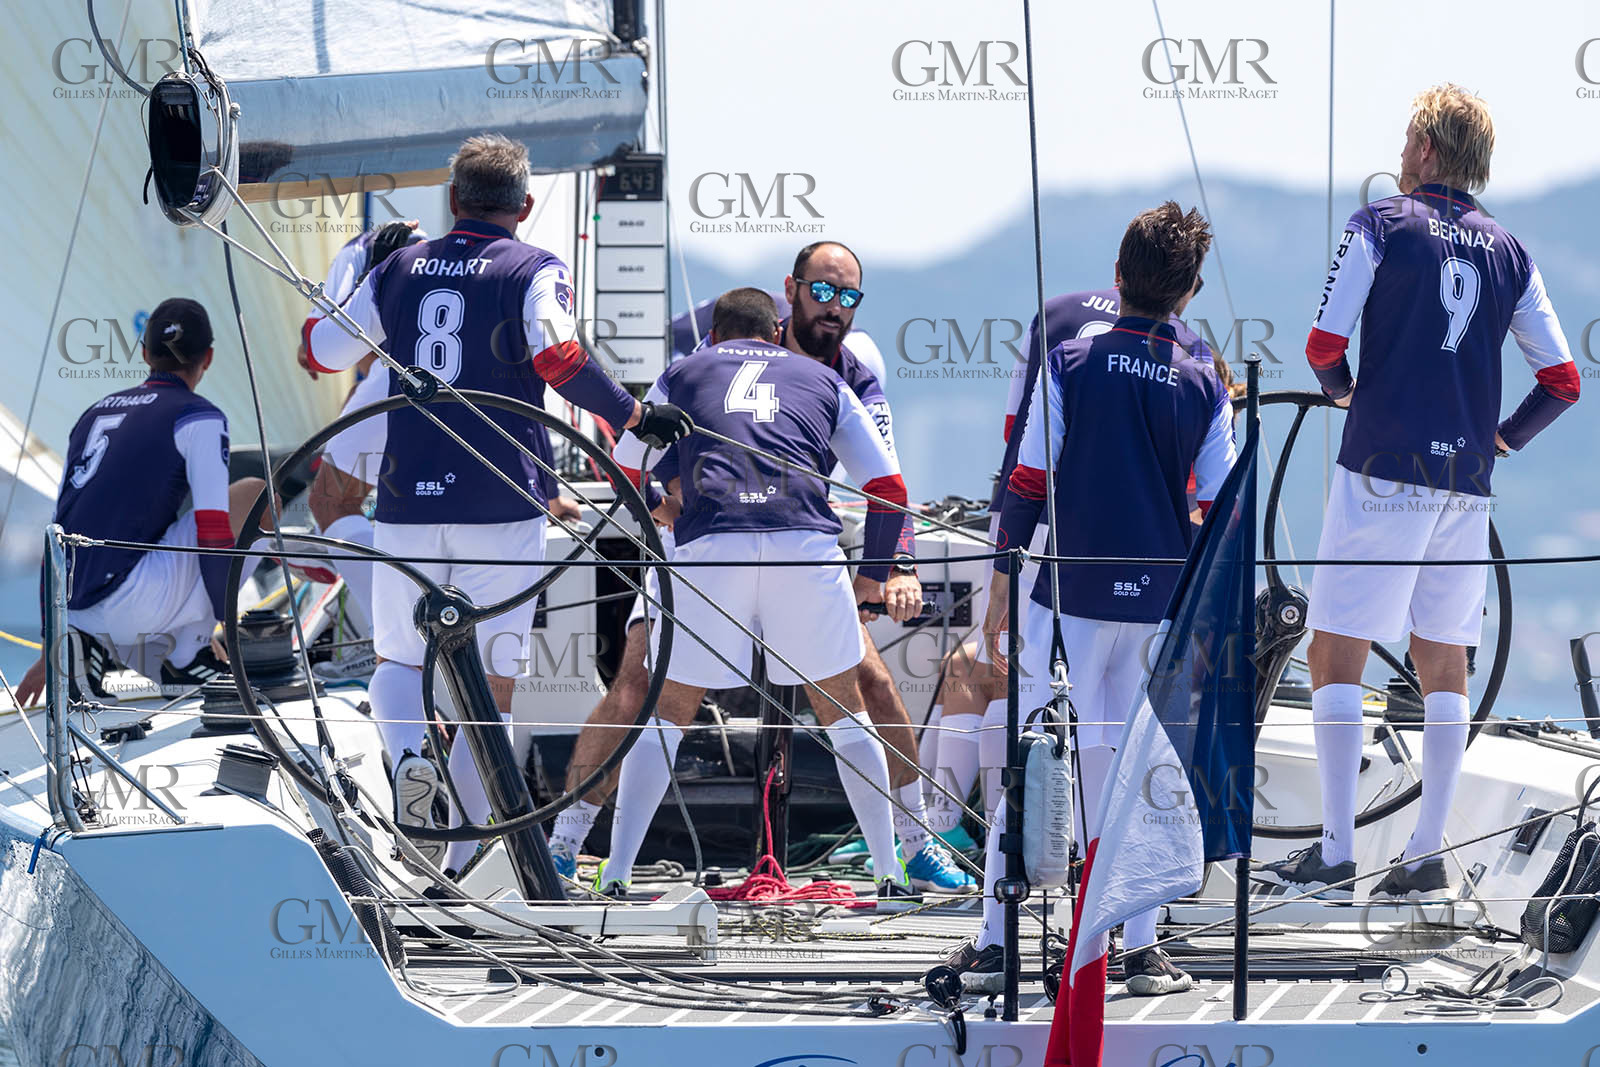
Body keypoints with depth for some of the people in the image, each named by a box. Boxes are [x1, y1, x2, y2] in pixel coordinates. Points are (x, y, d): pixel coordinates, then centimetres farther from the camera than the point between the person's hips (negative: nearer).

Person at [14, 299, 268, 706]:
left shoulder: (96, 412, 23)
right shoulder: (198, 416, 1)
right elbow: (212, 532, -8)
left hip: (70, 611, 7)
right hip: (129, 604, -7)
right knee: (256, 497, 4)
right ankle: (186, 653, 1)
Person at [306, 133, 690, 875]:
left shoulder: (398, 269, 9)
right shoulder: (535, 271, -2)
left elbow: (320, 352, 17)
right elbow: (559, 359, -19)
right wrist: (635, 416, -6)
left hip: (407, 503, 2)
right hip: (501, 505, -2)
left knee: (399, 660, 16)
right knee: (493, 681, 5)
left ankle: (408, 754, -17)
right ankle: (464, 865, 1)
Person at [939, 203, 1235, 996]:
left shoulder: (1068, 366, -4)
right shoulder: (1205, 389, 2)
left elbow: (1026, 488, -4)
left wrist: (1001, 593, 3)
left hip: (1072, 597, -2)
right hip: (1163, 605, 2)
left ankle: (995, 943, 4)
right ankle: (1140, 948, 8)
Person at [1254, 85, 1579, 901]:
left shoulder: (1382, 226, -3)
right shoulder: (1507, 253, 10)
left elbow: (1323, 345, -9)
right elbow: (1561, 381, 7)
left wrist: (1343, 391, 12)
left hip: (1383, 470, -5)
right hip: (1465, 483, 5)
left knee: (1335, 653, -3)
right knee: (1442, 663, 11)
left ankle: (1336, 854, -9)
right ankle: (1428, 854, 9)